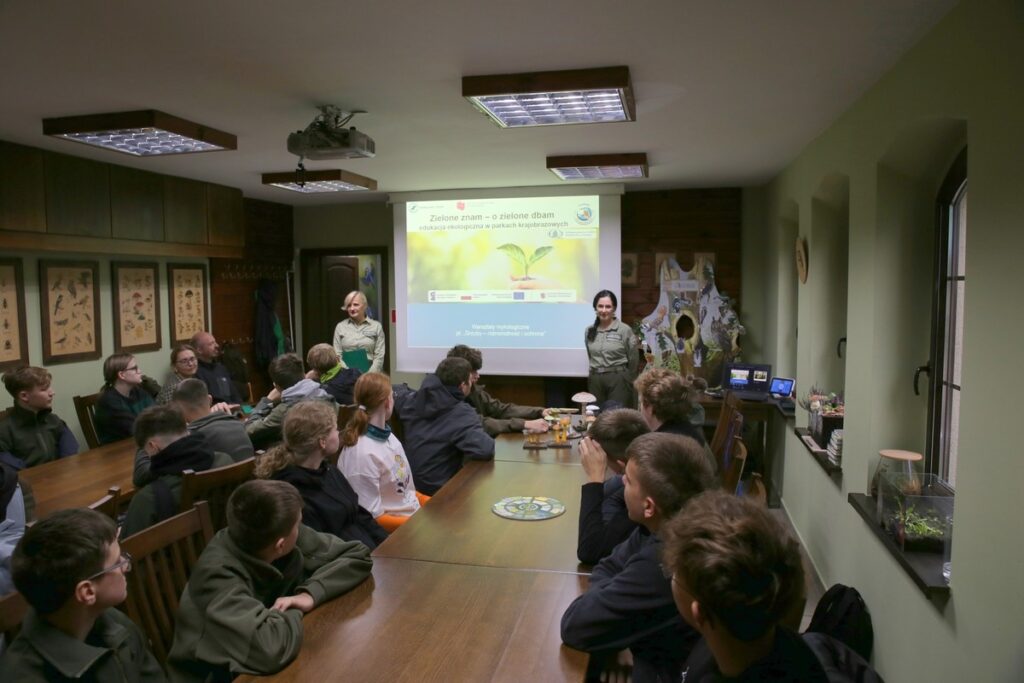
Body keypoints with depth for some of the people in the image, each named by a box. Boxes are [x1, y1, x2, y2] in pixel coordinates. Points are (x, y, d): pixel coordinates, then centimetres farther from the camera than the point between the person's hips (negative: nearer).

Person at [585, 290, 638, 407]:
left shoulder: (624, 330, -5)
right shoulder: (589, 331, 8)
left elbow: (633, 359, -1)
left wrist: (628, 381, 5)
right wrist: (594, 376, 13)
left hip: (618, 380, -4)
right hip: (595, 380, 4)